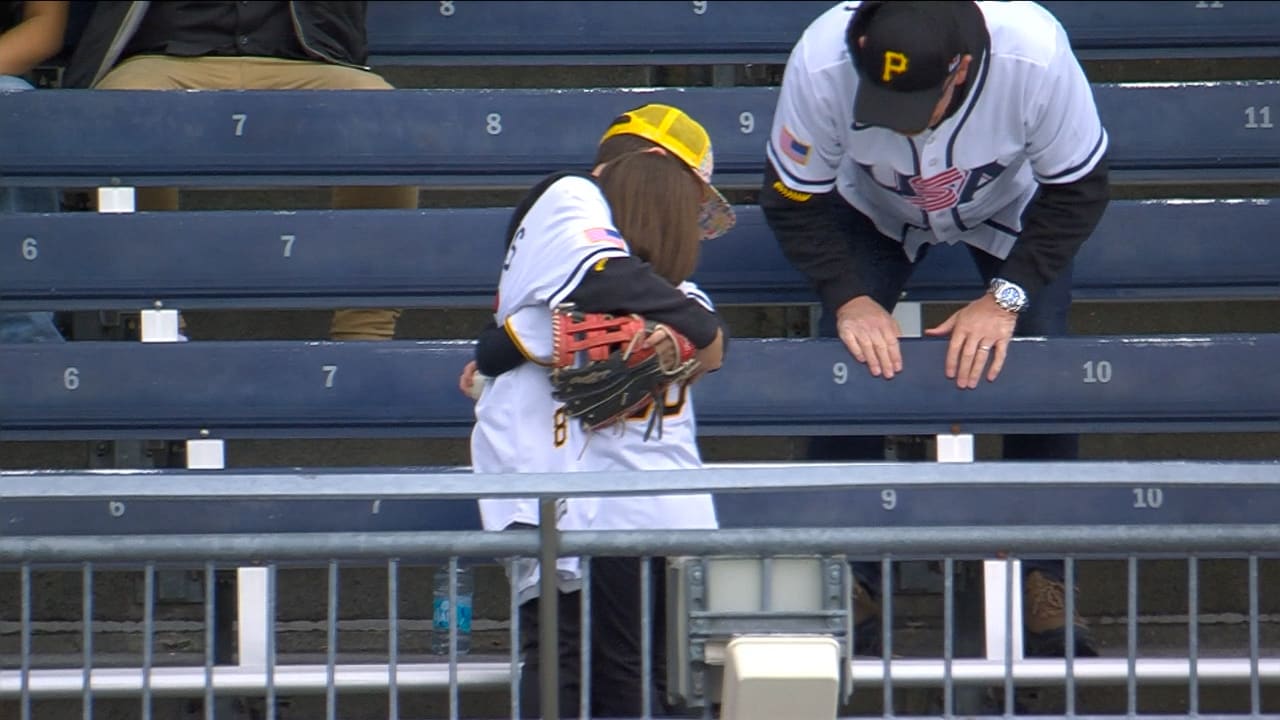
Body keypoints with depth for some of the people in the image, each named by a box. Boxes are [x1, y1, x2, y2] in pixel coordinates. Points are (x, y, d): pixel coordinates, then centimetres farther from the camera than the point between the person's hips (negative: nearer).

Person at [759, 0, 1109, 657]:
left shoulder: (1036, 56, -40)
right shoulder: (821, 62, -38)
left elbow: (1078, 190, -23)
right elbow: (793, 201, -20)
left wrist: (1006, 295, -30)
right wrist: (850, 298, -31)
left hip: (1011, 209, -1)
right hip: (874, 213, 1)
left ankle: (1044, 579, 2)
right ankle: (848, 572, 4)